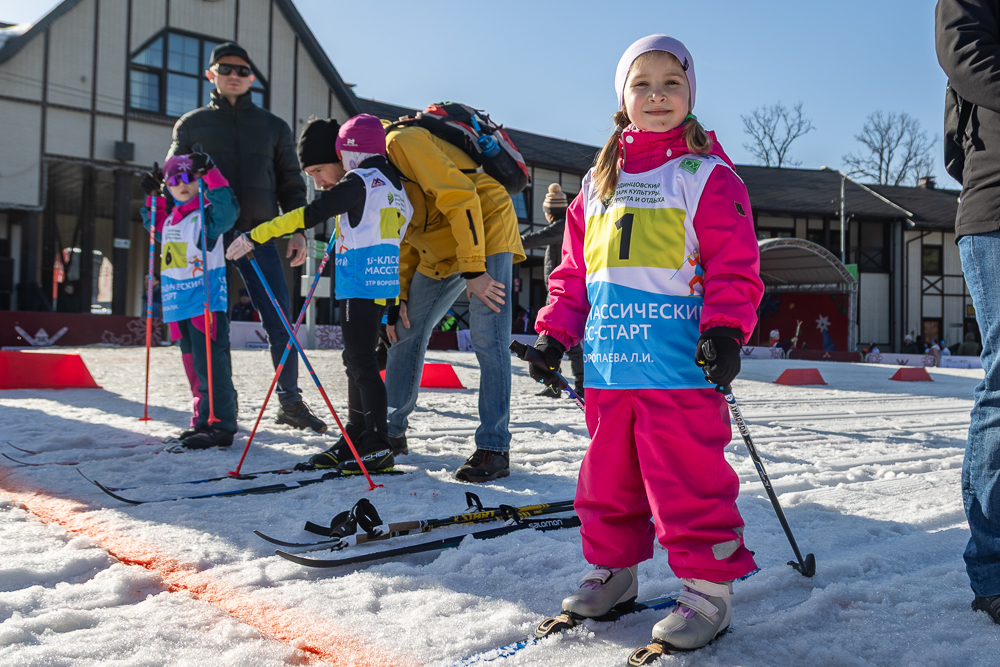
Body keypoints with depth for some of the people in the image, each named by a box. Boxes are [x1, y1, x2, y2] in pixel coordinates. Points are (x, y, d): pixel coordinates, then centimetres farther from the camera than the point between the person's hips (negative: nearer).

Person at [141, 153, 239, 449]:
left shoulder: (208, 214, -6)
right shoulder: (168, 218, 17)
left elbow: (228, 209, -26)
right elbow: (153, 225, 37)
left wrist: (211, 174, -26)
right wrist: (152, 197, 23)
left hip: (206, 301, -8)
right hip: (177, 303, 8)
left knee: (209, 363, -12)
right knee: (193, 363, 12)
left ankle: (220, 424, -10)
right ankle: (204, 420, 20)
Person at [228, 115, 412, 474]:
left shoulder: (359, 180, -9)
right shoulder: (393, 184, 17)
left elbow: (311, 215, -15)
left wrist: (256, 236, -15)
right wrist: (330, 188, 28)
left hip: (360, 285, -9)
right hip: (381, 285, 9)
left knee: (362, 362, -7)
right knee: (358, 359, 14)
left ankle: (379, 447, -5)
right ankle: (354, 440, 20)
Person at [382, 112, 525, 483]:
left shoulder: (403, 141, -20)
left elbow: (460, 197, -26)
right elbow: (402, 234, 14)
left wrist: (473, 270, -26)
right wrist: (398, 297, 8)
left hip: (485, 228, -9)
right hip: (439, 247, 9)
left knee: (487, 339, -15)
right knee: (405, 333, 9)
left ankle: (493, 449, -11)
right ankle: (390, 430, 20)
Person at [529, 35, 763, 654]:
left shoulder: (709, 175, 2)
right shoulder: (599, 182, 19)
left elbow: (734, 265, -5)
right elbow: (575, 269, 21)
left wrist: (725, 331, -17)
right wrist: (555, 333, 13)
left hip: (681, 361, -5)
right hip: (609, 362, 6)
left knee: (687, 478, -4)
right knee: (607, 474, 14)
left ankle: (710, 588, 11)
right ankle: (614, 568, 31)